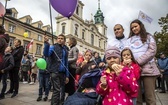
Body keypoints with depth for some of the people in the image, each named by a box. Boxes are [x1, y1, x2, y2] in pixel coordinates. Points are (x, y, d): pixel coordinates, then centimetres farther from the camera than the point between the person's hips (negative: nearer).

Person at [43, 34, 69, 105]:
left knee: (57, 90, 15)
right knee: (57, 90, -6)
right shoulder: (53, 47, -1)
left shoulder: (65, 50, 14)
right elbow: (46, 54, -22)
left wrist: (67, 75, 13)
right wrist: (46, 43, -37)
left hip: (62, 73, 6)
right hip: (54, 72, -5)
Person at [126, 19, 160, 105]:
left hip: (148, 68, -1)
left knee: (150, 97, 0)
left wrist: (138, 61, -12)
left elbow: (152, 50, -1)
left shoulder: (148, 37, 14)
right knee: (136, 97, 4)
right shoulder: (130, 40, 20)